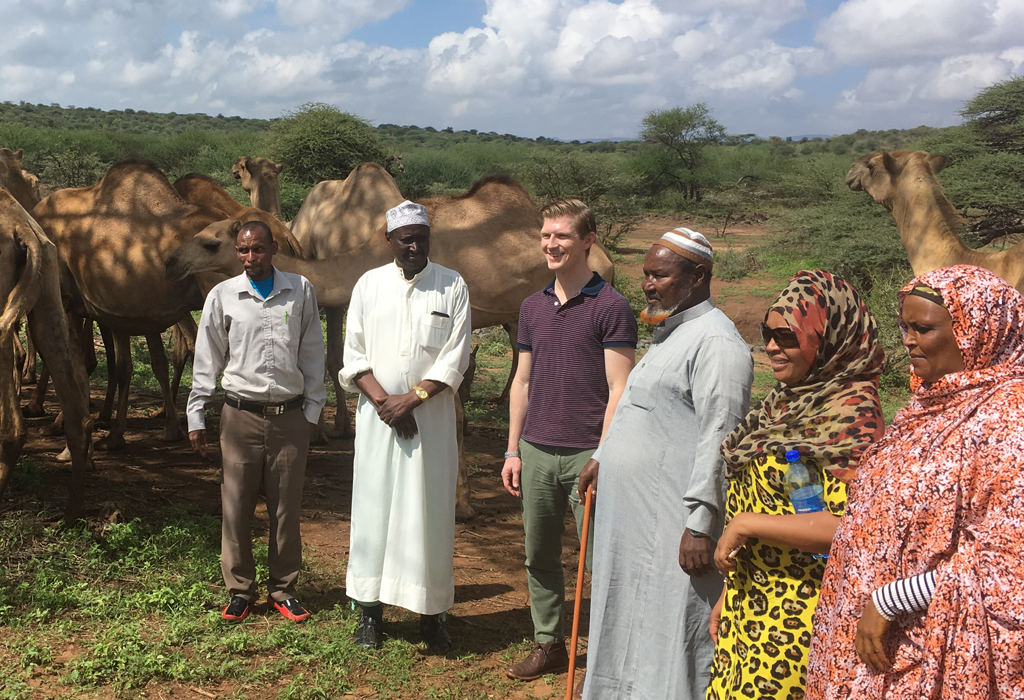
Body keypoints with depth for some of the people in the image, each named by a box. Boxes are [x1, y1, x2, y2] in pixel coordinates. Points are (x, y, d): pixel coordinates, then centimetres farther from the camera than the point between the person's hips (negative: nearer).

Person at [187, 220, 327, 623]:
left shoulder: (301, 291, 4)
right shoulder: (223, 296, 4)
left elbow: (312, 353, 8)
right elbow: (207, 359, 7)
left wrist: (313, 408, 7)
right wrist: (196, 416, 5)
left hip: (290, 416, 0)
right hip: (241, 415, 0)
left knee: (286, 508, 6)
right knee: (236, 507, 3)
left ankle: (284, 590, 20)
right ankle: (239, 590, 18)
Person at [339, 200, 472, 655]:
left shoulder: (453, 287, 2)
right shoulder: (369, 285, 7)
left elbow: (456, 357, -3)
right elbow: (354, 354, 4)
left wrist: (411, 399, -13)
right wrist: (383, 401, -10)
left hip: (431, 417, -1)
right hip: (378, 417, 1)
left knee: (430, 511, 2)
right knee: (373, 506, 4)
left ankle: (431, 612, 11)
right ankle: (370, 608, 14)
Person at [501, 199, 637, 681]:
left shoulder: (611, 307, -6)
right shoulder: (532, 306, 11)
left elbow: (619, 389, -9)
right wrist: (513, 450, 11)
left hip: (587, 454, -5)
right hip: (536, 452, 6)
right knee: (539, 558, 12)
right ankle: (548, 645, 26)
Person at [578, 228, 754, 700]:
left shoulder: (715, 341, -16)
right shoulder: (667, 333, 17)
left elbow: (717, 441, -22)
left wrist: (700, 524, -24)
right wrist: (602, 458, 31)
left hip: (672, 523, -10)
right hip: (631, 513, 10)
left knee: (670, 639, -2)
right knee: (629, 627, 19)